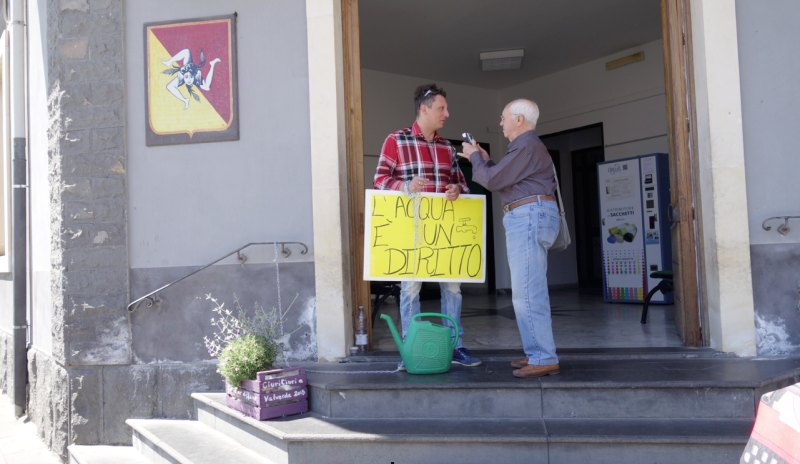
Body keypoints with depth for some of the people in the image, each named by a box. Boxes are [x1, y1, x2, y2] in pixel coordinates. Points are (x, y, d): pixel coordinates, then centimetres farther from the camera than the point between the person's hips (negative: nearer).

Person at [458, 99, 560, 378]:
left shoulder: (526, 146, -11)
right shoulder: (526, 145, 23)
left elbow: (493, 181, -13)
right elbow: (506, 180, 23)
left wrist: (475, 157, 3)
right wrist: (485, 160, 20)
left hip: (529, 217, -11)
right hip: (529, 219, 11)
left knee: (527, 293, -11)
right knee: (531, 292, 13)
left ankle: (544, 359, -8)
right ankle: (538, 353, 19)